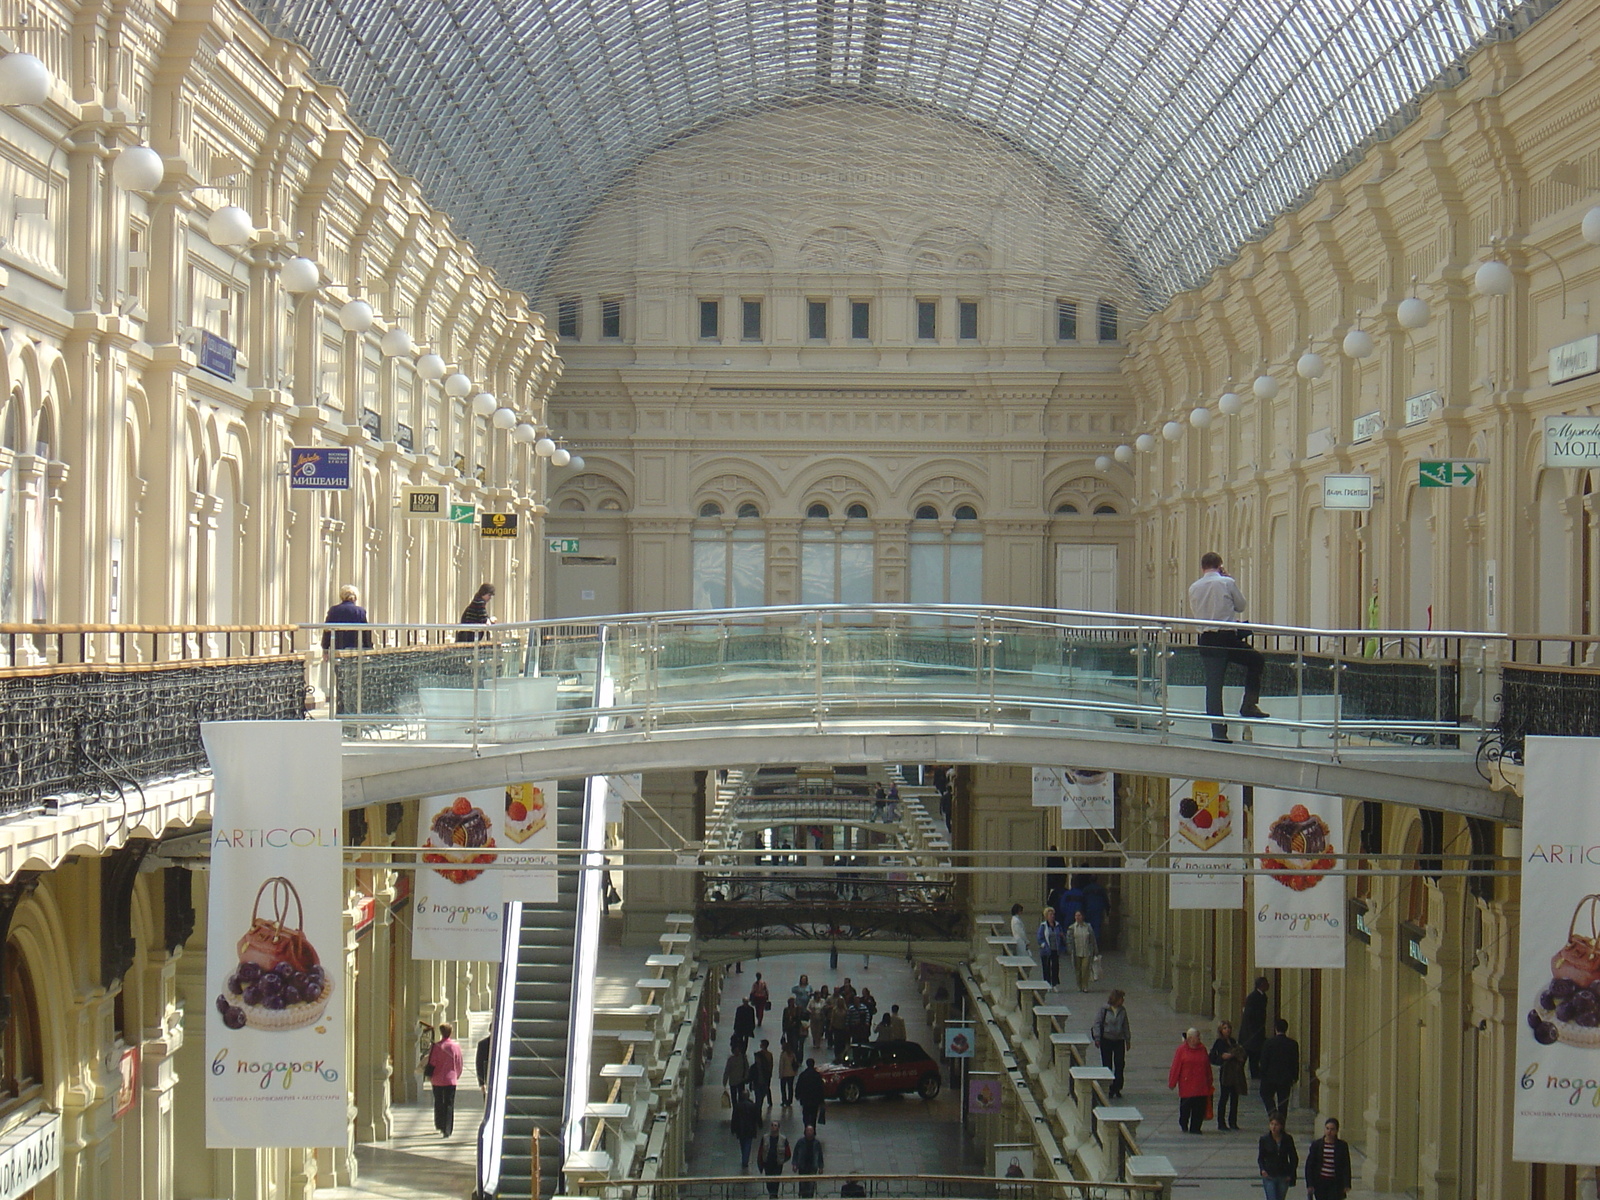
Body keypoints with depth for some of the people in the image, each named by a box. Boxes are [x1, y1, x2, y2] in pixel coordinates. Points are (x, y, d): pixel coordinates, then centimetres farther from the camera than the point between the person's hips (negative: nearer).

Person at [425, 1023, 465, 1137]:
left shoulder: (437, 1046, -9)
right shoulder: (456, 1045, -2)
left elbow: (432, 1062, -6)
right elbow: (459, 1063, 7)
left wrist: (429, 1075, 8)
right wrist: (457, 1075, 22)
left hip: (437, 1080, -1)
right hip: (451, 1079, 1)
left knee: (438, 1103, 15)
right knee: (449, 1104, 2)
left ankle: (440, 1126, 21)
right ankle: (447, 1130, -6)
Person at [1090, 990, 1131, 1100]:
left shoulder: (1122, 1011, 4)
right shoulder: (1104, 1009, -8)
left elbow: (1126, 1026, 13)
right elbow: (1097, 1023, -6)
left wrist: (1128, 1040, 15)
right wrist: (1097, 1038, -11)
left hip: (1119, 1041, 3)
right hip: (1106, 1040, -3)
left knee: (1120, 1065, -1)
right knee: (1107, 1066, 3)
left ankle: (1116, 1088, 10)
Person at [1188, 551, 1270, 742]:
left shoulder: (1194, 588, 6)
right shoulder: (1227, 583, -4)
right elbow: (1241, 606, 8)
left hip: (1206, 640, 4)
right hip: (1227, 638, -3)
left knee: (1213, 685, 5)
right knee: (1257, 661, 21)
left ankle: (1218, 731, 2)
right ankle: (1249, 704, 11)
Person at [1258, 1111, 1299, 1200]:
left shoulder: (1287, 1139, -2)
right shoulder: (1264, 1139, -4)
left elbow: (1294, 1158, 8)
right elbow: (1260, 1158, 6)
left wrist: (1291, 1175, -1)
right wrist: (1263, 1170, -12)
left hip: (1283, 1177, 2)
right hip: (1269, 1176, -2)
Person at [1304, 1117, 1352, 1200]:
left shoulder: (1342, 1146, -1)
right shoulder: (1316, 1145, 0)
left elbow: (1346, 1166, 1)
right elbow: (1309, 1166, 2)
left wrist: (1346, 1185, -6)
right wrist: (1310, 1184, -5)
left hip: (1335, 1184, -2)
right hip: (1320, 1183, 2)